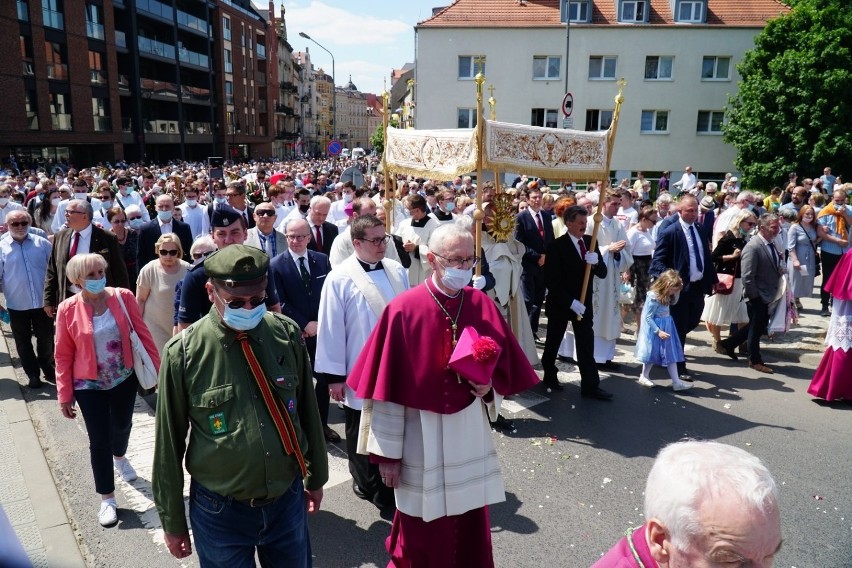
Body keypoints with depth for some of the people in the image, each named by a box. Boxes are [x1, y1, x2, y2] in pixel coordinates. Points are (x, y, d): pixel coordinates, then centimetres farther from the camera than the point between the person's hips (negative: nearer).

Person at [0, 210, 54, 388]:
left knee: (46, 339, 11)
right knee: (23, 342, 12)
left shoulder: (43, 243, -1)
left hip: (43, 302, 0)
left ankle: (50, 371, 29)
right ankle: (33, 375, 26)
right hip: (17, 305, 0)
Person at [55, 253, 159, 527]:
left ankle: (119, 457, 57)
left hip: (124, 378, 2)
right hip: (89, 385, -2)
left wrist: (158, 369, -5)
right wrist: (64, 394, -4)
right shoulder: (68, 309, -13)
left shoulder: (123, 297, -11)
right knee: (99, 440, 3)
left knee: (122, 425, 22)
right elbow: (63, 355, -7)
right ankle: (107, 498, 20)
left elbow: (142, 333, -6)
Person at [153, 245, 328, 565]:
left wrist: (315, 477, 12)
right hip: (220, 511, -2)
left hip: (289, 501, 3)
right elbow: (169, 442, -6)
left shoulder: (287, 334, -7)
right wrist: (173, 521, 2)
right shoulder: (184, 353, -15)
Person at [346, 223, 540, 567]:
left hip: (470, 438, 4)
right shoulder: (403, 310, -15)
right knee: (421, 537, 14)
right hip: (421, 441, -3)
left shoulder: (483, 307, -3)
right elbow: (386, 388, -11)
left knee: (470, 528, 18)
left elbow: (505, 369, 8)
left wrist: (489, 387, -14)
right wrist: (387, 451, -8)